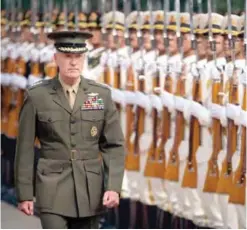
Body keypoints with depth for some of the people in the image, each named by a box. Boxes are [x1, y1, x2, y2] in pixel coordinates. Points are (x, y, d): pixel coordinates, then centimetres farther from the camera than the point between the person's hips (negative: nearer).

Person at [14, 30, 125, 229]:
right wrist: (24, 194, -1)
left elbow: (114, 145, 2)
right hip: (53, 190, -3)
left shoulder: (102, 95, 2)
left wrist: (114, 186, -9)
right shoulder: (37, 96, -4)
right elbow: (25, 149, 0)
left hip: (91, 190, 3)